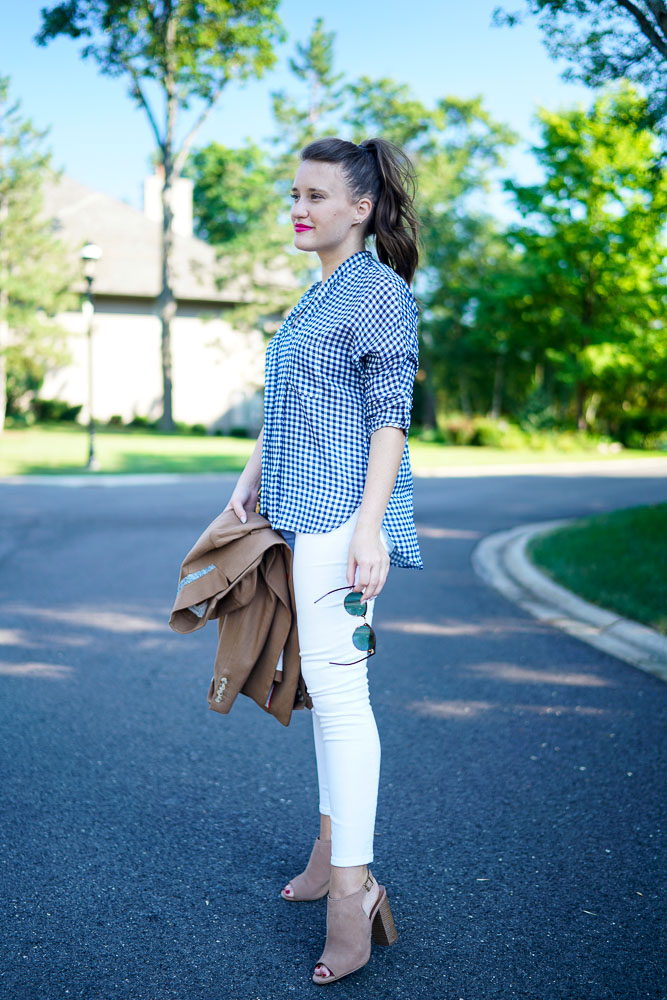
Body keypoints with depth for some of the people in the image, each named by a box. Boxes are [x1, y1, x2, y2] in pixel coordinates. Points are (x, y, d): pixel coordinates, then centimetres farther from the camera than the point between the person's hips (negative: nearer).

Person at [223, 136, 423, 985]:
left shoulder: (381, 292, -8)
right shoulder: (318, 295, 19)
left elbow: (391, 416, -14)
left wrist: (370, 525, -20)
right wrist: (252, 475, 18)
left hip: (342, 514, -9)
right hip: (302, 513, 9)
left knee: (336, 685, -12)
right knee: (325, 684, 13)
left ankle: (352, 884, -6)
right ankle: (333, 847, 24)